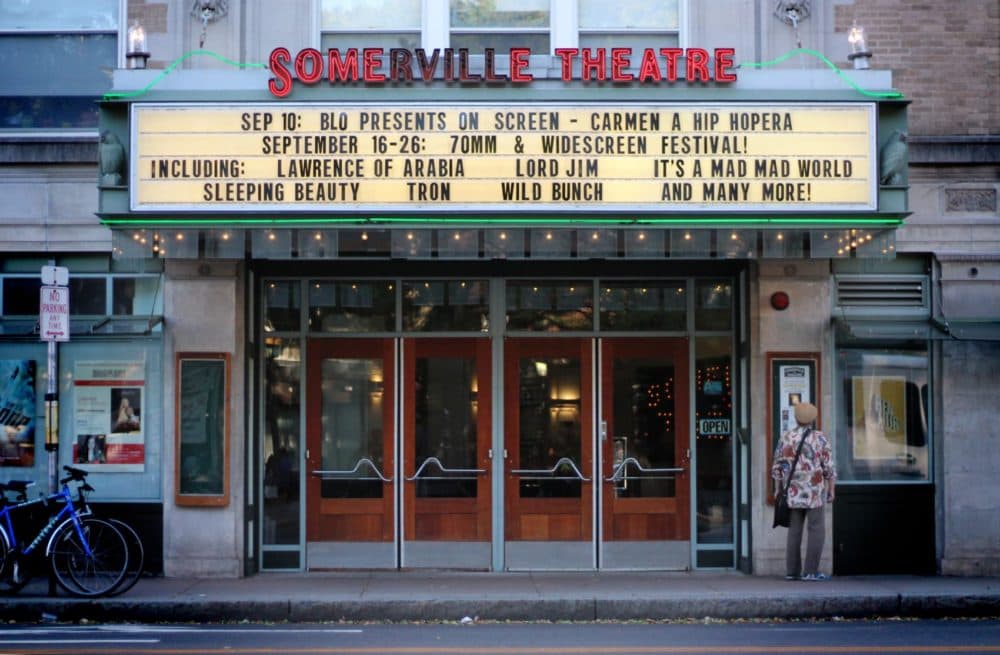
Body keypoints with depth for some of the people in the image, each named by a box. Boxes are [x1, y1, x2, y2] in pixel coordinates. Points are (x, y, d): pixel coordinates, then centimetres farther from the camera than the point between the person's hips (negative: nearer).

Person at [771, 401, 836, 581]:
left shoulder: (785, 438, 2)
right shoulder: (820, 438, -5)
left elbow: (777, 467, 5)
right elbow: (829, 468, -7)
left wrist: (778, 489, 14)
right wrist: (831, 490, 1)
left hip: (793, 493, 3)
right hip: (815, 493, -3)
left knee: (794, 531, 8)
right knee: (816, 531, 0)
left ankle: (792, 571, 6)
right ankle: (811, 571, -5)